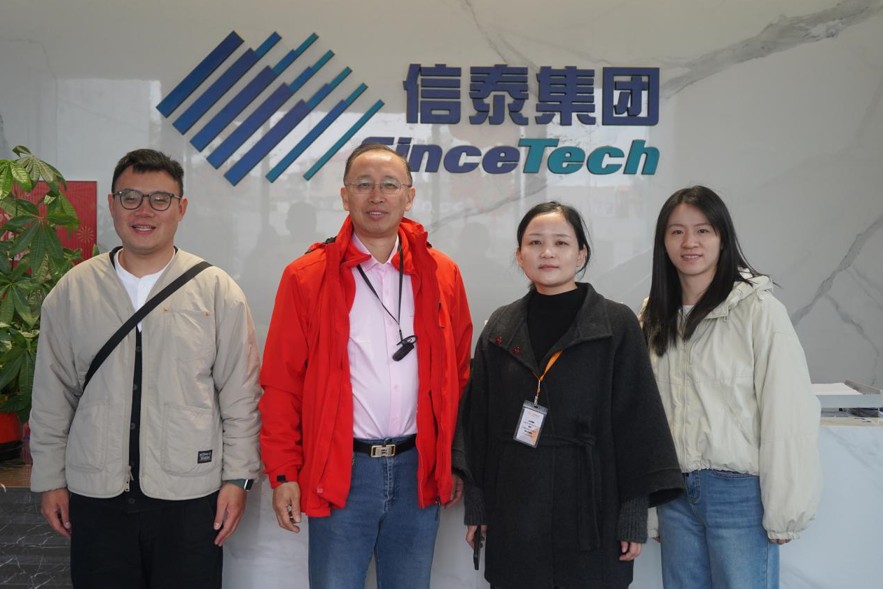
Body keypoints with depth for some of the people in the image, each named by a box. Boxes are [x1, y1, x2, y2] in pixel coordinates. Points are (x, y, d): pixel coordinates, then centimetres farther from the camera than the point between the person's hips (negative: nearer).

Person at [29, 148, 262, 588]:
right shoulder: (72, 291, 4)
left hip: (190, 498, -1)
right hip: (95, 495, 2)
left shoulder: (217, 291, -2)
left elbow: (241, 396, -1)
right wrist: (50, 480, 8)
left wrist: (237, 477, -3)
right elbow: (52, 398, 8)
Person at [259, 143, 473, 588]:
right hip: (339, 471, -2)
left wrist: (454, 461, 8)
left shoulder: (442, 275, 5)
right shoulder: (307, 277, -3)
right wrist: (284, 472, -5)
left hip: (419, 471, 3)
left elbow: (458, 377, 9)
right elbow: (281, 383, -2)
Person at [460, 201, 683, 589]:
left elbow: (638, 422, -4)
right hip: (514, 511, 3)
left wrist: (634, 513, -7)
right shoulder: (500, 328, 6)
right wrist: (477, 504, 7)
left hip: (592, 506, -2)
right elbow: (478, 420, 9)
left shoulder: (617, 325, -3)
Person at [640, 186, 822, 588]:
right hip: (676, 494, 5)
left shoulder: (758, 309, -10)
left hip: (741, 493, -5)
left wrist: (783, 512, -11)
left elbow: (786, 413, -12)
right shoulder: (655, 317, 8)